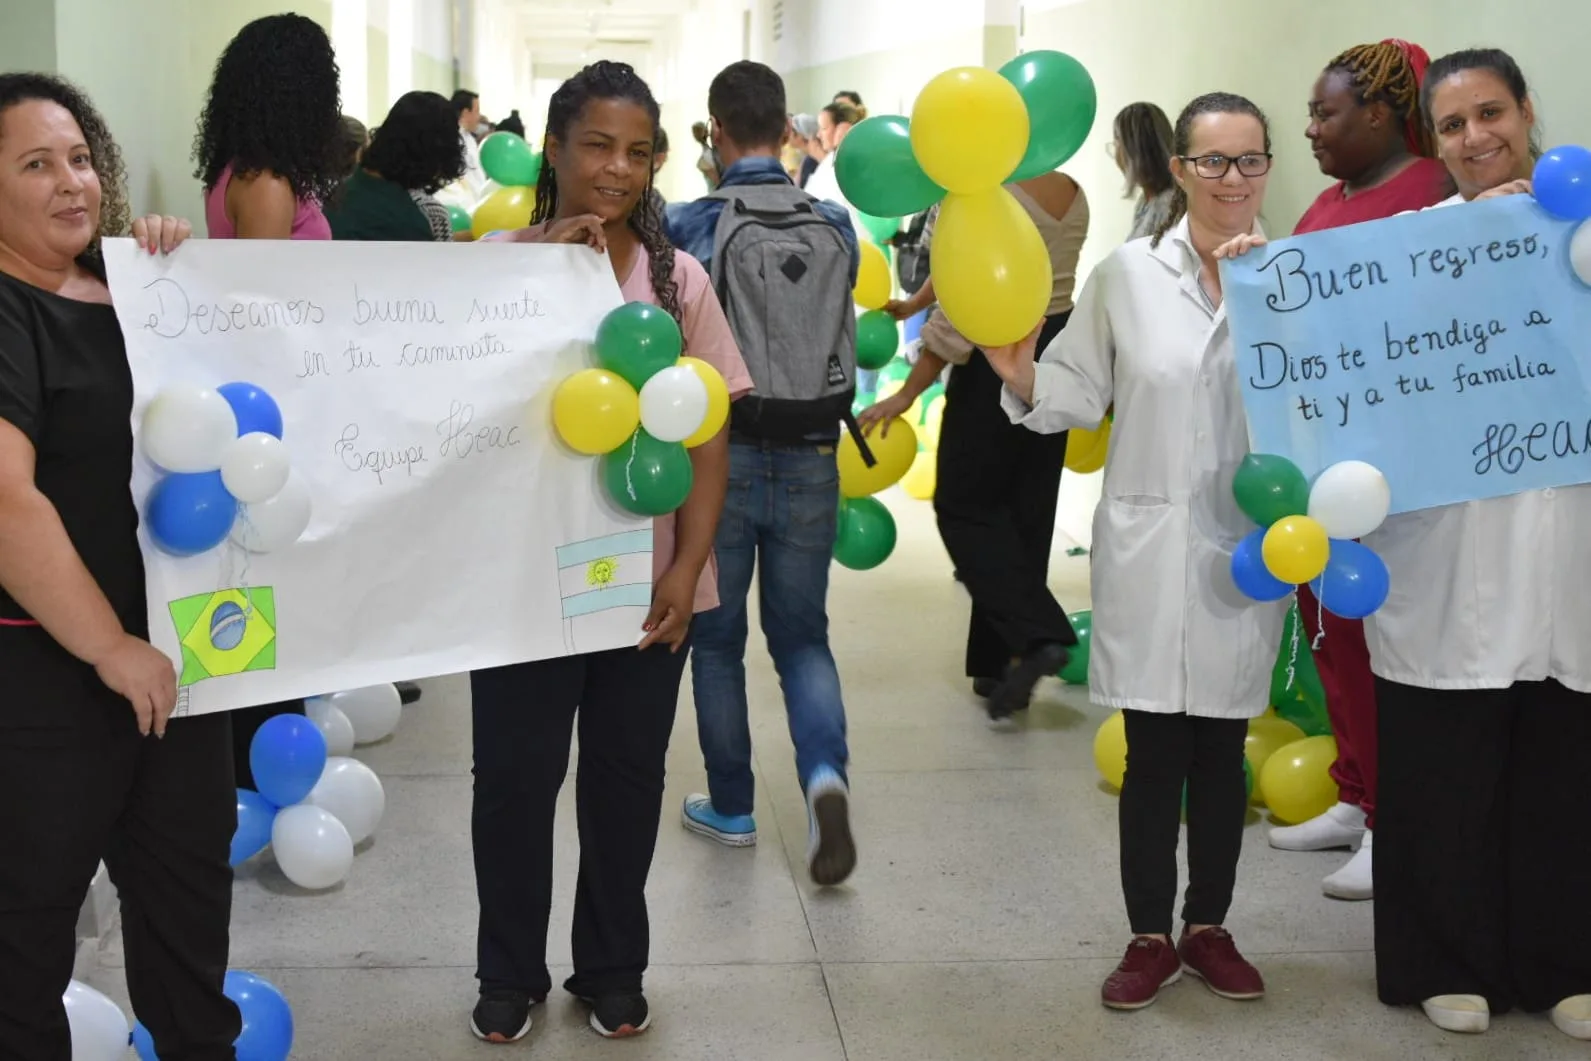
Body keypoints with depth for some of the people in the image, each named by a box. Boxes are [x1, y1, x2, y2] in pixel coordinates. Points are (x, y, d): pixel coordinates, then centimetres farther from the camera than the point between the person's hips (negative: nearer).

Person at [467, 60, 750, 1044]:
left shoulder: (680, 279, 3)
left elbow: (711, 436, 2)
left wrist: (689, 567, -7)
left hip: (647, 577, 2)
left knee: (628, 776, 12)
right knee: (514, 775, 7)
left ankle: (613, 967, 30)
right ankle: (511, 972, 27)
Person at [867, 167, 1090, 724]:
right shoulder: (1073, 196, 7)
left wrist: (906, 395, -15)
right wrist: (913, 306, 24)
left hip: (998, 362, -8)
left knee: (964, 507, 4)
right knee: (1028, 512, 12)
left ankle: (1036, 637, -12)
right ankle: (1003, 665, 19)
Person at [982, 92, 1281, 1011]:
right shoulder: (1128, 273, -1)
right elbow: (1080, 396, 1)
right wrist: (1019, 374, -16)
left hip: (1249, 549, 1)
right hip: (1147, 545, -1)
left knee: (1223, 751, 12)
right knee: (1154, 753, 4)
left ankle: (1208, 927, 28)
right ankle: (1150, 936, 19)